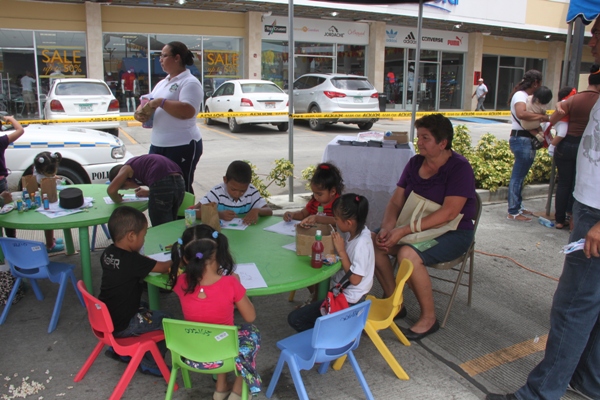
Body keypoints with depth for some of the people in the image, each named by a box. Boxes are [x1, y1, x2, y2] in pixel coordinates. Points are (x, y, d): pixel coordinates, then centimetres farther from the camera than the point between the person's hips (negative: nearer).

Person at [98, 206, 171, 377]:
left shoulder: (108, 253, -2)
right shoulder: (133, 261, -24)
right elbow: (164, 267, -13)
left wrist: (146, 260, 5)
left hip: (104, 318, 9)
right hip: (121, 327, -8)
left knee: (142, 307, 31)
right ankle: (150, 363, 12)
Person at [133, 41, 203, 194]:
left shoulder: (190, 82, -10)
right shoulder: (162, 83, 17)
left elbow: (187, 111, -24)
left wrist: (161, 102, -19)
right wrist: (139, 112, -2)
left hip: (182, 146, -8)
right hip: (157, 144, 9)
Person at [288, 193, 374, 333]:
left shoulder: (361, 243, -28)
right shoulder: (356, 229, -4)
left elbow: (354, 279, -26)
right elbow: (333, 222, 16)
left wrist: (341, 250, -24)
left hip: (347, 300, -10)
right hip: (340, 290, 10)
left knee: (295, 319, -10)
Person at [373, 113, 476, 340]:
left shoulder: (459, 168, -16)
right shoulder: (415, 163, 4)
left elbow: (448, 213, -26)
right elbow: (396, 202, 3)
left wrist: (404, 231, -31)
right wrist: (387, 228, -18)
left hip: (453, 233, -7)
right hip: (418, 228, 7)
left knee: (408, 254, -32)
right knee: (373, 243, -13)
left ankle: (429, 318, -10)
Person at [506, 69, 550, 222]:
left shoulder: (526, 96, 18)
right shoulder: (520, 95, -13)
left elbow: (531, 120, 12)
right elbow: (521, 114, -33)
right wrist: (542, 117, -25)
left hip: (526, 140, 10)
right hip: (522, 139, -10)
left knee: (520, 175, 17)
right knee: (518, 176, -5)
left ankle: (518, 206, 28)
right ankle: (513, 212, 0)